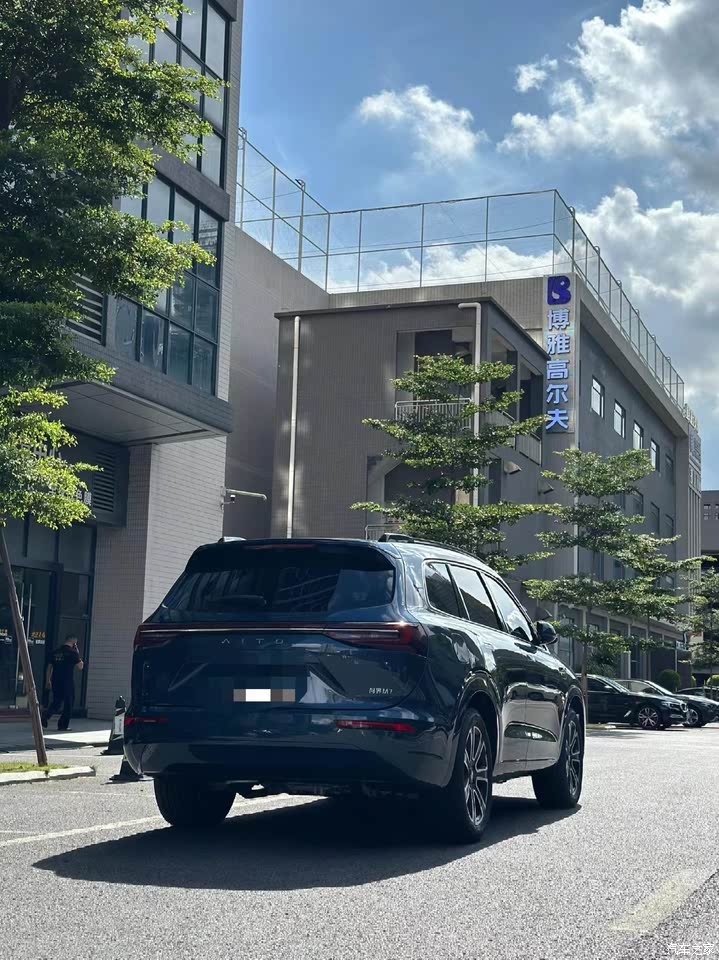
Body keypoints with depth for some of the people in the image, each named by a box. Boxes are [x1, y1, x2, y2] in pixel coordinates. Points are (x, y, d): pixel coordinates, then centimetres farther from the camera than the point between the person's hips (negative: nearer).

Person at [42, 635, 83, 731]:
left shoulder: (56, 652, 10)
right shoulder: (73, 652, -8)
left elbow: (50, 667, 13)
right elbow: (80, 666, -4)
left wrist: (48, 680, 19)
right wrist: (78, 655, 5)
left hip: (56, 681, 5)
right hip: (68, 682, -5)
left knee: (56, 701, 16)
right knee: (68, 703, 6)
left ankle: (47, 713, -11)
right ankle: (63, 725, 5)